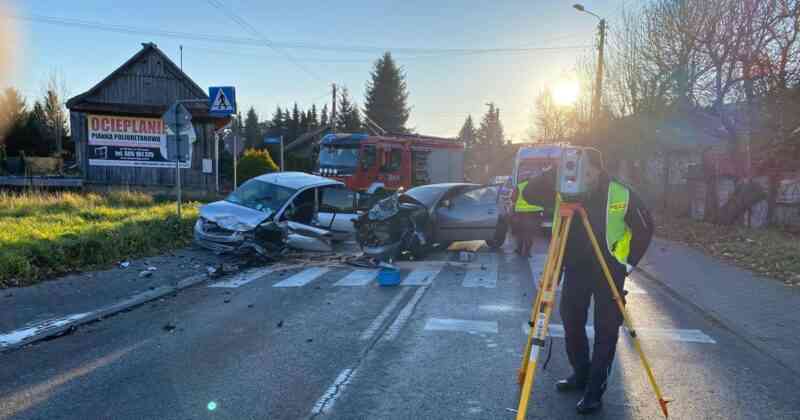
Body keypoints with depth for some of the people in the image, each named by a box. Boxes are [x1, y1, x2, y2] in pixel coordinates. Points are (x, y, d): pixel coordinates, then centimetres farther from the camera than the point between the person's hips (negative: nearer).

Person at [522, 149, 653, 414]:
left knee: (606, 332, 0)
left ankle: (594, 391, 9)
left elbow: (645, 227, 0)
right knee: (571, 323, 9)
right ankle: (580, 375, 29)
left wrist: (630, 262, -4)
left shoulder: (622, 194, -11)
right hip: (576, 267, 3)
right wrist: (554, 174, -25)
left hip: (609, 271, -3)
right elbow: (529, 194, -12)